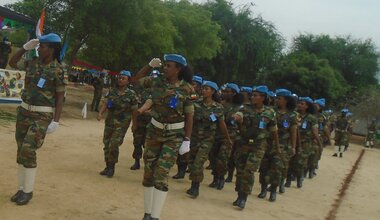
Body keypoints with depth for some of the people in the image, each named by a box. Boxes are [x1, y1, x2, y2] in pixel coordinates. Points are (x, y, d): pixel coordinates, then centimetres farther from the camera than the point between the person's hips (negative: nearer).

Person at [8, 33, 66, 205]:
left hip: (43, 115, -6)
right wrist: (26, 47, 5)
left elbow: (60, 97, -11)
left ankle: (28, 191, 0)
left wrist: (56, 121, -16)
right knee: (21, 150, 7)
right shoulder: (32, 63, 6)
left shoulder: (58, 70, -11)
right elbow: (12, 63, 18)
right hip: (24, 111, 7)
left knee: (28, 149, -15)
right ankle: (22, 188, 19)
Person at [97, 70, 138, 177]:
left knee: (113, 145, -13)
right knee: (107, 145, 10)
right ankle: (107, 167, 25)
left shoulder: (131, 94, -4)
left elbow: (134, 110, -1)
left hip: (122, 124, -5)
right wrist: (100, 113, -19)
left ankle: (112, 167, 6)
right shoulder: (112, 91, 6)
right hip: (109, 121, 5)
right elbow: (105, 103, 0)